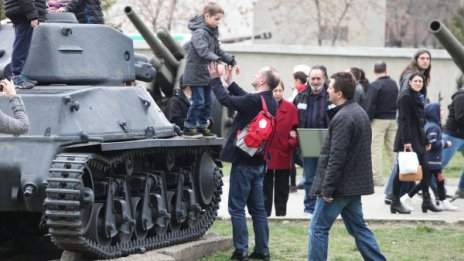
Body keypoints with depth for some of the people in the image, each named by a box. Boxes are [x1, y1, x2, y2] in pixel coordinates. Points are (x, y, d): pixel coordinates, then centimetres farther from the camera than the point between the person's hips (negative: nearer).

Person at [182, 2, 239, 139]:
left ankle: (202, 127, 21)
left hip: (206, 75, 9)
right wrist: (217, 61, -45)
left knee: (207, 103, 11)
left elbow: (218, 51, 19)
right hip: (196, 74, -9)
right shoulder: (200, 32, -18)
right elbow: (203, 51, -33)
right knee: (198, 102, -8)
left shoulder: (212, 32, 11)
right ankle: (188, 128, 1)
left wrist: (232, 62, 11)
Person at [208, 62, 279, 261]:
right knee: (258, 208, 13)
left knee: (237, 208, -2)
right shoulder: (271, 103, 5)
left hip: (244, 161, -8)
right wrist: (229, 82, 25)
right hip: (259, 161, 8)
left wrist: (215, 79, -1)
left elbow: (225, 99, -15)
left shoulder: (254, 101, -22)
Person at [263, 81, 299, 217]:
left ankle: (281, 212, 16)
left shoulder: (290, 108, 1)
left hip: (283, 153, 1)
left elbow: (295, 129, 0)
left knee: (282, 185, 9)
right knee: (266, 184, 6)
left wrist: (292, 143, -14)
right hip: (265, 153, -1)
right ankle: (265, 211, 12)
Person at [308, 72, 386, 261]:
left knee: (318, 229, -1)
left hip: (341, 184, -9)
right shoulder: (359, 112, 13)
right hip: (355, 183, 9)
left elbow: (336, 158, -23)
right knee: (358, 227, 14)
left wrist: (327, 188, -19)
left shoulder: (343, 118, -19)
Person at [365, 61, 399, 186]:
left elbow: (370, 106, -15)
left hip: (379, 120, -6)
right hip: (393, 120, 6)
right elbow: (398, 102, 14)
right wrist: (393, 115, 17)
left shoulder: (375, 85, -12)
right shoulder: (394, 84, 9)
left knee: (375, 149, -4)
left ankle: (377, 178, -8)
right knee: (393, 149, 11)